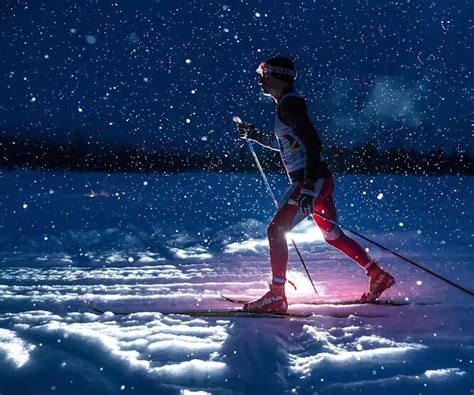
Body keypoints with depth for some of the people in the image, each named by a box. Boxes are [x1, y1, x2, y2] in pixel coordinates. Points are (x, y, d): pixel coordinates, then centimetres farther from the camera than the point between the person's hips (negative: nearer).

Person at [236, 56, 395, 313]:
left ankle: (276, 295, -9)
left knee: (276, 230, -11)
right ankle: (379, 276, 25)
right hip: (316, 181, 10)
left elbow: (313, 143, -22)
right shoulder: (286, 103, 17)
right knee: (332, 236, 18)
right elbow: (282, 144, 32)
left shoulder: (289, 102, -12)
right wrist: (253, 135, 29)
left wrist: (308, 186, -29)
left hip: (313, 180, -10)